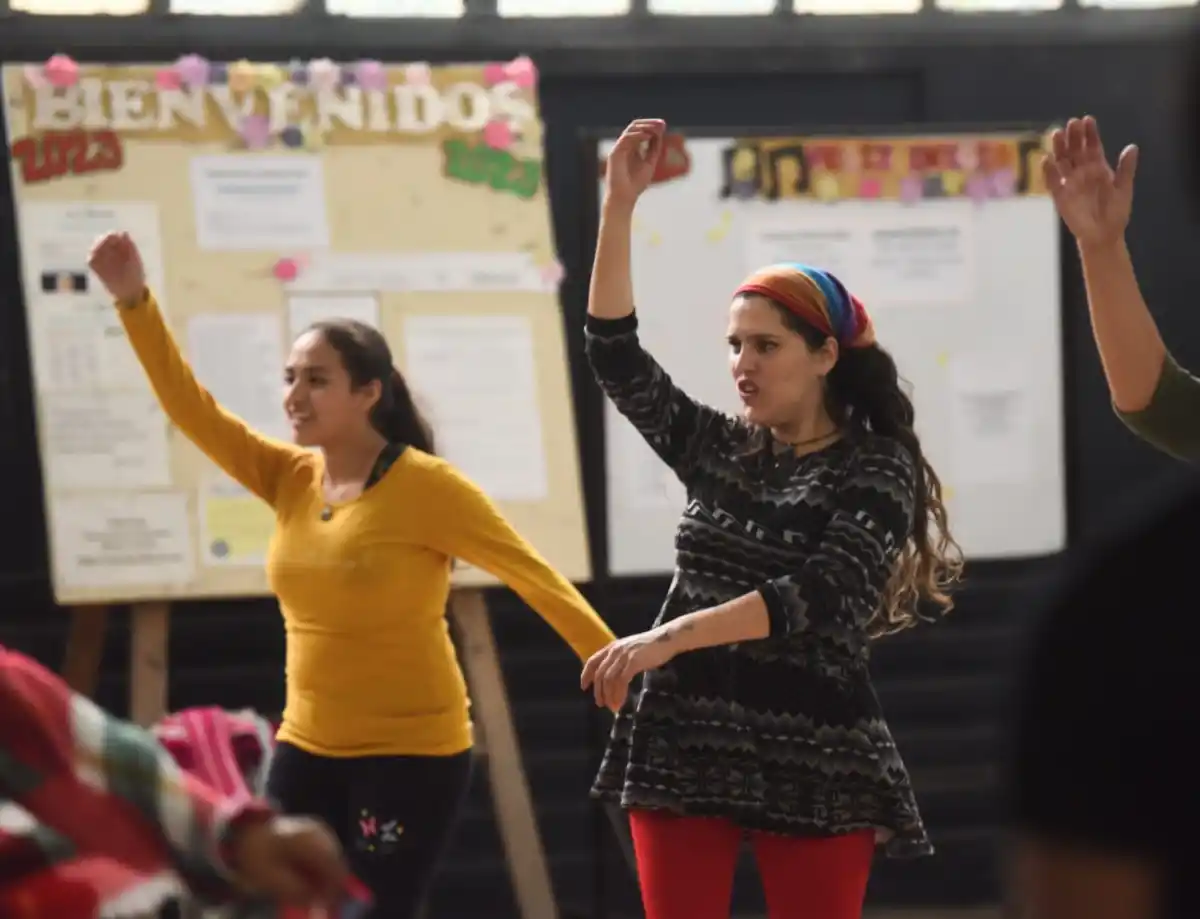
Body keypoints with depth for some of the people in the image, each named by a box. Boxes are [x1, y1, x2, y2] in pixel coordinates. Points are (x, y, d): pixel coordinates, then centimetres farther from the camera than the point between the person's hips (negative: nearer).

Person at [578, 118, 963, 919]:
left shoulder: (876, 469, -5)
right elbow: (614, 352, 6)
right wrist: (620, 204, -3)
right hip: (685, 744, 4)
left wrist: (670, 636, -29)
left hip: (814, 761, -4)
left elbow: (821, 597, -20)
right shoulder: (720, 451, 10)